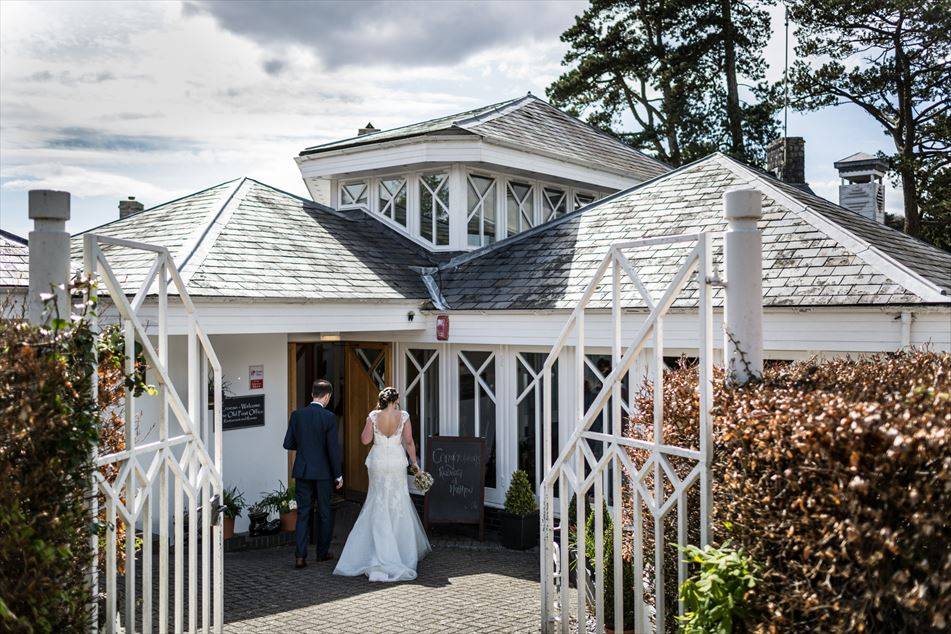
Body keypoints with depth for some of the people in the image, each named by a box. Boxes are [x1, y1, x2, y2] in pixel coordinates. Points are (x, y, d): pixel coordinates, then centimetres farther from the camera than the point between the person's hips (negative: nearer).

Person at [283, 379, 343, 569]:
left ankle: (300, 556, -1)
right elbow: (333, 448, -12)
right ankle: (323, 552, 24)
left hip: (302, 471, 3)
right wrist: (338, 474, -3)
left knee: (303, 513, 7)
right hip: (323, 472, -2)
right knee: (325, 513, 13)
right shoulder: (329, 417, -12)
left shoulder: (296, 415, -2)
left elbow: (288, 444, 2)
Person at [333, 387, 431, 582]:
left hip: (377, 462, 1)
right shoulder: (403, 416, -6)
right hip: (397, 462, 0)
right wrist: (414, 462, 5)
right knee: (399, 504, 11)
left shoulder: (373, 416, -5)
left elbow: (365, 440, -5)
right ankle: (404, 549, 20)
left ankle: (380, 553, 5)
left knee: (378, 506, 8)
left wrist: (370, 421, 7)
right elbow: (409, 442, -6)